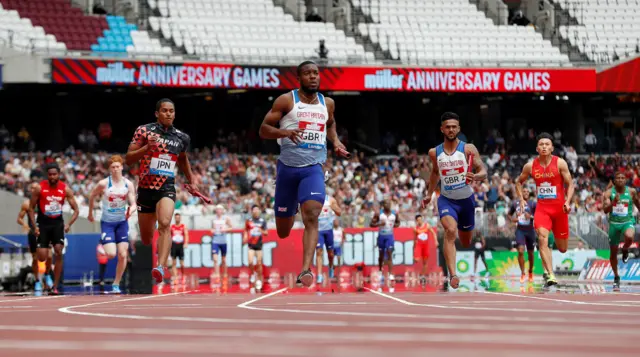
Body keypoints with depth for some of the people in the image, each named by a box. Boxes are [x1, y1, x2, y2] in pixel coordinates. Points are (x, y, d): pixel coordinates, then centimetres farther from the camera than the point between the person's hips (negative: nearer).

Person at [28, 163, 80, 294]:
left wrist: (69, 224, -15)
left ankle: (55, 286, -8)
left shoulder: (65, 189, -4)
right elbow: (31, 208, -1)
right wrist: (34, 226, -11)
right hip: (43, 223, -1)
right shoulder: (39, 188, -8)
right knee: (42, 258, -8)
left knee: (59, 253, -14)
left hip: (57, 223, 1)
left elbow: (76, 210, 0)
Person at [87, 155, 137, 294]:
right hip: (107, 222, -3)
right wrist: (90, 213, 12)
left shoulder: (128, 184, -4)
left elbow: (133, 204, -4)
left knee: (123, 255, -5)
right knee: (111, 254, -14)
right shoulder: (104, 184, -11)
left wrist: (130, 210, -27)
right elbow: (92, 196, 5)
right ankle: (102, 246, 24)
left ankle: (116, 284, 8)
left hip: (122, 222, 3)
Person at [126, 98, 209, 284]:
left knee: (165, 224, -28)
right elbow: (128, 160, -6)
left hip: (167, 188, 0)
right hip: (145, 188, 0)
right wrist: (146, 147, -21)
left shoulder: (181, 138, 5)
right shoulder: (144, 130, -3)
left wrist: (191, 181, 29)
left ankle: (161, 268, -41)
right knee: (146, 239, 8)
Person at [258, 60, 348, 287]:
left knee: (312, 217, -24)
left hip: (313, 168, 1)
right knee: (283, 231, 9)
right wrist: (285, 132, -23)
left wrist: (335, 142, 11)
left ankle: (305, 271, -32)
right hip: (288, 167, -1)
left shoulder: (327, 103, 8)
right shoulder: (286, 101, -4)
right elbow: (263, 130, -5)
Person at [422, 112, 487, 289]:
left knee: (466, 242, 17)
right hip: (446, 200, -1)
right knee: (450, 231, -29)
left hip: (466, 199, 1)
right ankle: (452, 275, -35)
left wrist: (475, 177, -38)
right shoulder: (434, 153, -2)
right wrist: (429, 194, 19)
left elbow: (484, 172, -16)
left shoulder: (468, 149, -11)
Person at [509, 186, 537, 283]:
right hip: (520, 230, 0)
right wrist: (513, 219, -2)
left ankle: (530, 273, 31)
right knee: (520, 251, -16)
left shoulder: (532, 204, -4)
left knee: (530, 253, 11)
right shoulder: (515, 203, 3)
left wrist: (531, 216, -22)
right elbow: (509, 214, 19)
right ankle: (522, 274, -9)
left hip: (530, 230, 0)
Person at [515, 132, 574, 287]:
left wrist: (568, 201, -19)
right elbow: (519, 182, 15)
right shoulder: (530, 166, -1)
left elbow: (570, 184, -4)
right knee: (542, 239, -23)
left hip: (559, 207, 0)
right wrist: (521, 199, 3)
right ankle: (550, 275, -25)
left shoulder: (560, 163, -7)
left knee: (562, 248, 8)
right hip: (542, 207, 0)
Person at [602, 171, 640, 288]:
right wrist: (614, 201, -31)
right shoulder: (609, 193, -6)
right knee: (613, 253, 8)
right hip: (614, 223, 1)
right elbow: (605, 210, -16)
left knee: (629, 237, -38)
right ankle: (616, 277, 27)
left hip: (628, 222, -1)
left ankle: (625, 250, -2)